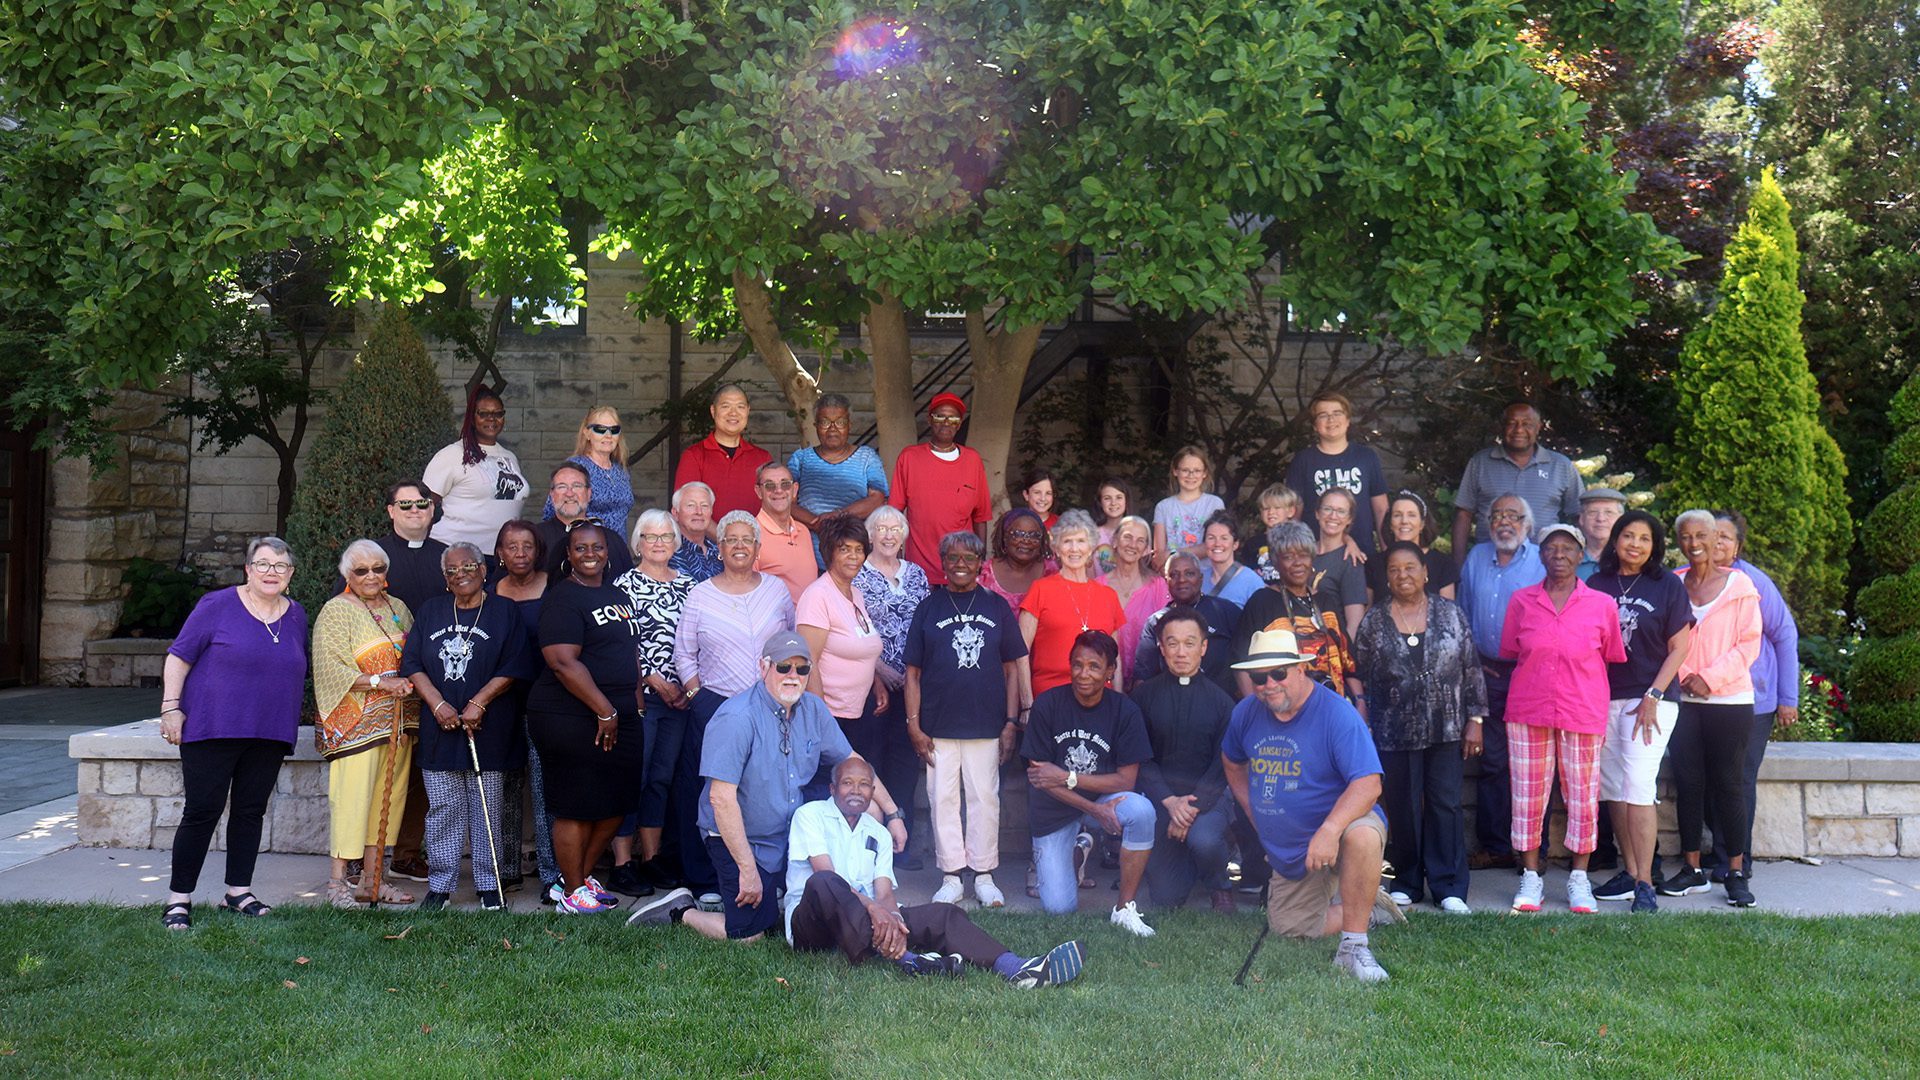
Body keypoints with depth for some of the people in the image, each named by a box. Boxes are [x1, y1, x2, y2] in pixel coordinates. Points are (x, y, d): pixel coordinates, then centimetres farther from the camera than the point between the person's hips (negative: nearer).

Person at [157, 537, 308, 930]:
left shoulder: (297, 616, 10)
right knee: (202, 812, -3)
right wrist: (171, 707, -8)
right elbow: (179, 657, -2)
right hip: (212, 730, -4)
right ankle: (179, 898, 6)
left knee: (251, 812, 9)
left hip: (270, 735, 4)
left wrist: (288, 727, 18)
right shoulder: (217, 605, -4)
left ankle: (238, 892, 19)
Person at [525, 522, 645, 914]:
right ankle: (572, 892, 12)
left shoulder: (617, 594, 17)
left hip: (619, 716, 8)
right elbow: (564, 662, -19)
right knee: (577, 808, -1)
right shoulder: (562, 598, -10)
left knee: (616, 803, 11)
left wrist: (635, 701, 13)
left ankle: (582, 875, 27)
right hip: (572, 717, -8)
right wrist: (605, 711, -19)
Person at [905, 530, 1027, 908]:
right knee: (943, 799, 3)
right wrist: (914, 724, -2)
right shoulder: (928, 608, 6)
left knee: (985, 798, 4)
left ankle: (984, 875, 14)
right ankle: (951, 876, 12)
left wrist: (1011, 722, 2)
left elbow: (1012, 668, 9)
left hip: (986, 725, 0)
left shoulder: (997, 608, 8)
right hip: (938, 727, 0)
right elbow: (913, 672, 5)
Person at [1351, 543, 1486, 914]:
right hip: (1394, 732, 0)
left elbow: (1472, 671, 5)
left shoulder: (1451, 614, 4)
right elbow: (1360, 676, 6)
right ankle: (1406, 883, 16)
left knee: (1445, 804, 1)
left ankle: (1449, 886, 7)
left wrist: (1475, 719, 1)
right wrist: (1363, 727, 2)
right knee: (1403, 807, 5)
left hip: (1446, 729, 0)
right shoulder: (1373, 621, 4)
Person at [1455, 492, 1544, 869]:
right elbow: (1463, 615, 17)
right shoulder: (1476, 559, 13)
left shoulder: (1544, 562, 0)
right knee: (1491, 761, 7)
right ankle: (1494, 846, 14)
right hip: (1487, 673, 4)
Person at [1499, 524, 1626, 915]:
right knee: (1527, 795, 3)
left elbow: (1612, 659, 9)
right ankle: (1530, 878, 15)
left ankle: (1579, 879, 18)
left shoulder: (1602, 605, 1)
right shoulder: (1521, 601, 3)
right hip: (1528, 712, 1)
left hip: (1584, 713, -1)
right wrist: (1536, 677, 6)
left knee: (1583, 796, 4)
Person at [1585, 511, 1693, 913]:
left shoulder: (1668, 586, -1)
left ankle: (1644, 884, -10)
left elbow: (1679, 647, -1)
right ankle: (1629, 873, 19)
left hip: (1651, 698, -4)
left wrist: (1653, 697, -9)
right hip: (1604, 698, 4)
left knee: (1638, 786, -13)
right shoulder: (1596, 585, 8)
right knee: (1612, 789, 7)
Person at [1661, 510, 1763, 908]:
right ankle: (1692, 870, 13)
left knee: (1728, 785, 0)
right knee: (1688, 783, 4)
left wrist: (1710, 678, -13)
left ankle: (1736, 873, 7)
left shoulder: (1739, 584, 0)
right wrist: (1680, 676, -7)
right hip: (1682, 699, 3)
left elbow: (1749, 644, -4)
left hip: (1729, 699, -3)